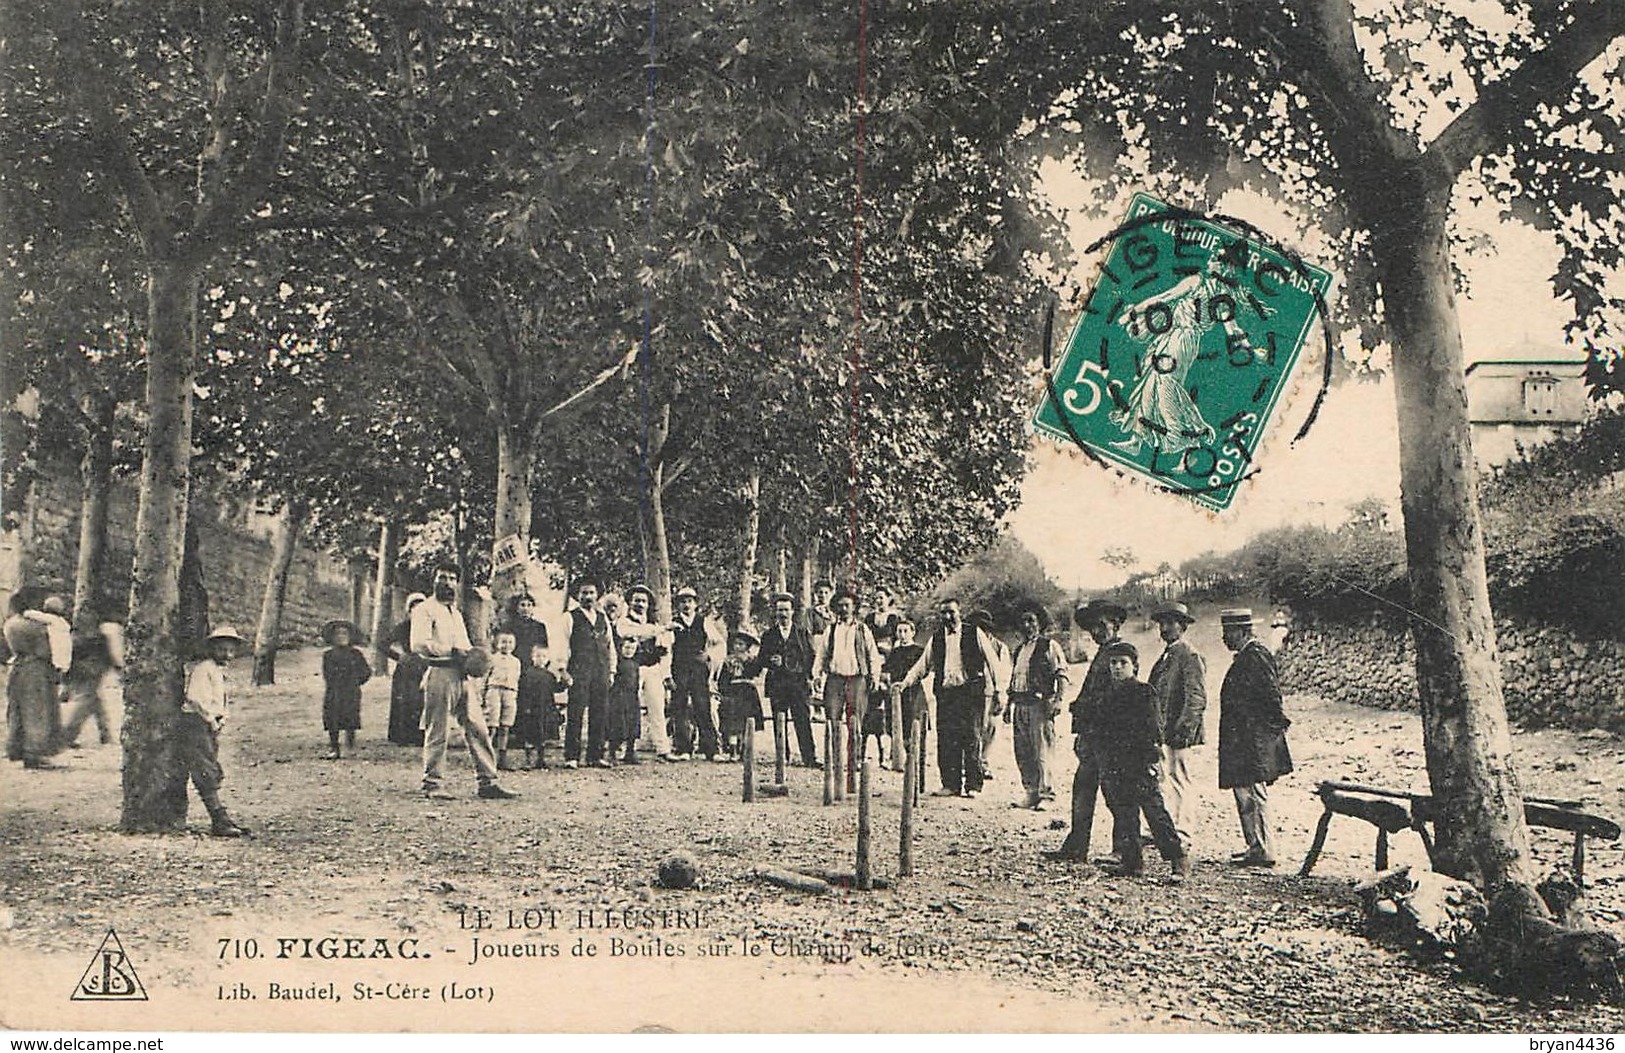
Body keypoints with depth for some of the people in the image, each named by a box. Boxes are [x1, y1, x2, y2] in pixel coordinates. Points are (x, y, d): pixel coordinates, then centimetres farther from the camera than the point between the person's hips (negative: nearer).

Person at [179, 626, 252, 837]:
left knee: (214, 774, 11)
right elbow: (195, 699, -21)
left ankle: (222, 819, 16)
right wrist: (211, 721, -13)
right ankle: (220, 822, -14)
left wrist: (220, 721, 8)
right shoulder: (203, 669, -11)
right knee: (207, 775, -11)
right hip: (195, 725, -10)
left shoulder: (221, 672, 19)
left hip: (210, 726, 10)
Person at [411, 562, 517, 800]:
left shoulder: (456, 613, 26)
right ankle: (432, 785, 4)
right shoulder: (425, 610, 0)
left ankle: (488, 781, 4)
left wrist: (471, 653, 9)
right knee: (436, 732, -4)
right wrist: (452, 651, -19)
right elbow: (419, 644, -14)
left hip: (461, 675, 7)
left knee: (477, 728, 2)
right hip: (439, 674, -7)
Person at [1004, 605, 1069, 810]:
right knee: (1022, 752, 7)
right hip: (1019, 704, 7)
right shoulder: (1020, 649, 21)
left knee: (1041, 751, -8)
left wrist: (1058, 700, -20)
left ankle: (1043, 794, -5)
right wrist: (1008, 705, 20)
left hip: (1039, 703, -7)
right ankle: (1029, 793, 14)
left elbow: (1061, 676, -8)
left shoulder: (1049, 646, -1)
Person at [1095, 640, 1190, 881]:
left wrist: (1150, 757, -14)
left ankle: (1179, 861, -4)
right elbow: (1101, 729, 18)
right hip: (1114, 766, 7)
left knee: (1155, 811, -8)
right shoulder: (1110, 694, 14)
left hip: (1139, 764, -7)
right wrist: (1104, 766, 16)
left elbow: (1153, 730, -8)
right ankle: (1130, 861, 16)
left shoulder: (1144, 692, -5)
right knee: (1123, 813, 9)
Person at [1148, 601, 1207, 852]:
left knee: (1178, 781, -5)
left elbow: (1197, 699, -15)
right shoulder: (1166, 656, 18)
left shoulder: (1189, 657, -10)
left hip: (1177, 732, -9)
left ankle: (1182, 838, 0)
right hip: (1160, 731, 9)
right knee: (1165, 781, 11)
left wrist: (1183, 730, -20)